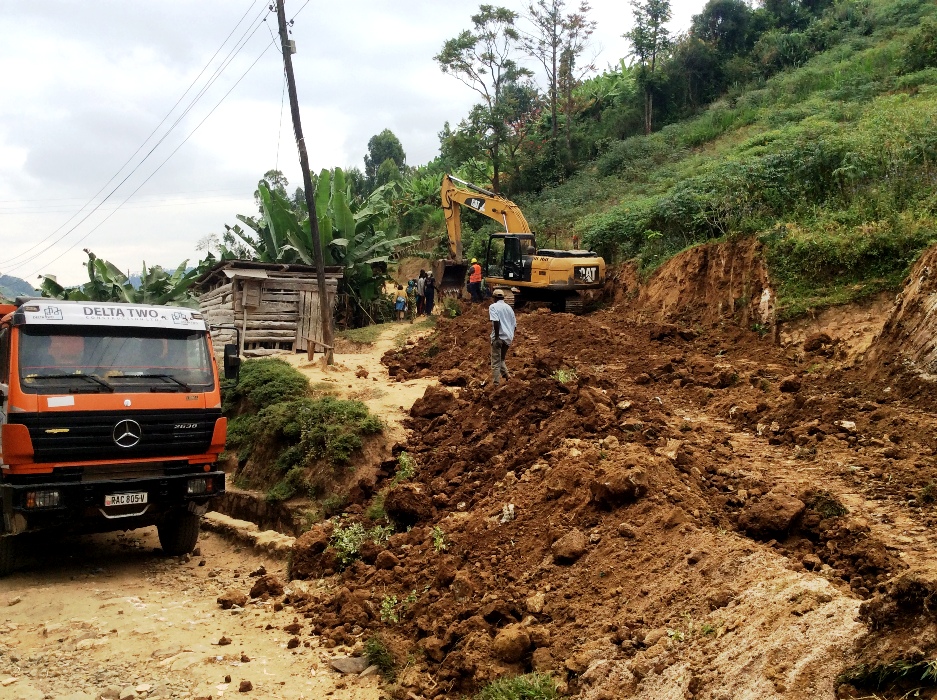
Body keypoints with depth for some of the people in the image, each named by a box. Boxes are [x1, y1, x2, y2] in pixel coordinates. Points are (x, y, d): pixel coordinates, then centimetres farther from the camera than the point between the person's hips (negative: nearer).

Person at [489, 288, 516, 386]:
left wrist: (497, 336, -21)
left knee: (496, 362, -1)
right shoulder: (509, 307, 16)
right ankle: (506, 376, 8)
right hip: (508, 338, 7)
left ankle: (496, 384, -1)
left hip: (499, 337, -6)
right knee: (501, 359, 21)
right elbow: (514, 324, 17)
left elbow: (496, 321, -21)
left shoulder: (493, 306, -5)